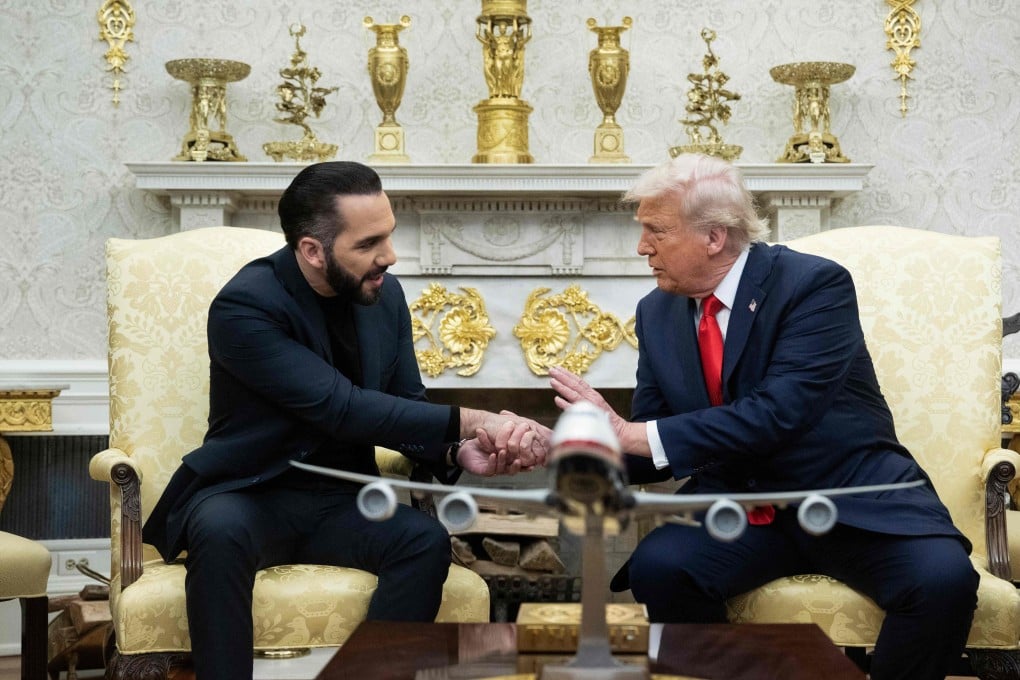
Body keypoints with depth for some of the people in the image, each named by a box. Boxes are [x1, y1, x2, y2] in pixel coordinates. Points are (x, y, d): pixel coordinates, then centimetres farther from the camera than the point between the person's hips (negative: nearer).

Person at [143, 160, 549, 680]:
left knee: (426, 539, -24)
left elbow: (406, 405, 6)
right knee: (221, 531, -37)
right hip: (249, 495, -4)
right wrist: (470, 422, -27)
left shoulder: (384, 293, -1)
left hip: (340, 501, 5)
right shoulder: (244, 306, -20)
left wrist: (460, 451, -17)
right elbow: (343, 408, -27)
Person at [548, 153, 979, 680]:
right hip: (737, 503, 4)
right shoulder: (656, 311, 4)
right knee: (658, 566, -26)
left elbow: (776, 413, -26)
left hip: (854, 498, -3)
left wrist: (631, 434, -27)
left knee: (942, 578, -30)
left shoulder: (816, 283, -14)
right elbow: (646, 448, 7)